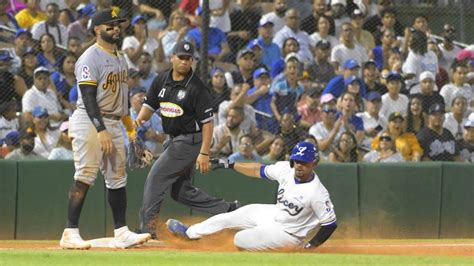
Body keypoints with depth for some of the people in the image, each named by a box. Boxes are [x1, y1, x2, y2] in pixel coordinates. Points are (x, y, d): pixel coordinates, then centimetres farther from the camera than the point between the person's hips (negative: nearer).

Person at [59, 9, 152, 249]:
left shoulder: (119, 58, 16)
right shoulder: (90, 58, -13)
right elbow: (88, 98, -19)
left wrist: (128, 121, 18)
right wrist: (101, 131, -26)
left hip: (113, 123, 9)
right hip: (89, 121, -9)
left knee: (117, 178, 9)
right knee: (84, 176, -13)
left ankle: (121, 233, 13)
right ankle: (70, 233, -14)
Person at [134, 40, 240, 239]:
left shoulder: (196, 88, -16)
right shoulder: (161, 80, 4)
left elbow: (208, 121, -16)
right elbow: (150, 105, 11)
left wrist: (204, 153, -21)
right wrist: (140, 118, -13)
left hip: (190, 140, -8)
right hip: (174, 139, 8)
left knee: (156, 178, -12)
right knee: (181, 191, 12)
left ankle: (146, 227, -9)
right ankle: (228, 209, 21)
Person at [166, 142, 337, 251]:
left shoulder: (317, 193, -34)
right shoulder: (285, 169, -15)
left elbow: (330, 224, -26)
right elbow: (259, 170, 2)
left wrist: (309, 248, -25)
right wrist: (230, 165, 5)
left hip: (286, 232, -7)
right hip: (274, 213, 7)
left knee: (240, 240, -11)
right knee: (227, 218, 15)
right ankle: (190, 232, 36)